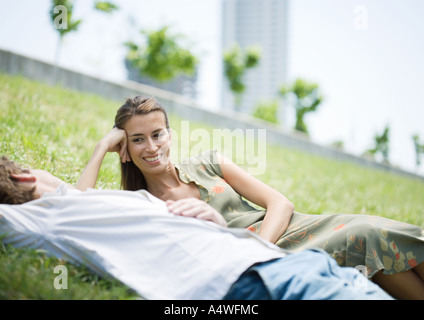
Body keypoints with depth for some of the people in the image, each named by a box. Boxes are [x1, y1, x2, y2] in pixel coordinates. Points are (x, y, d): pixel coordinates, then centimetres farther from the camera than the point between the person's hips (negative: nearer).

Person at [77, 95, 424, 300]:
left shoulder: (207, 164, 12)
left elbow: (281, 203, 6)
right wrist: (104, 146, -3)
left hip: (285, 232, 5)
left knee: (373, 232, -25)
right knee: (365, 238, -30)